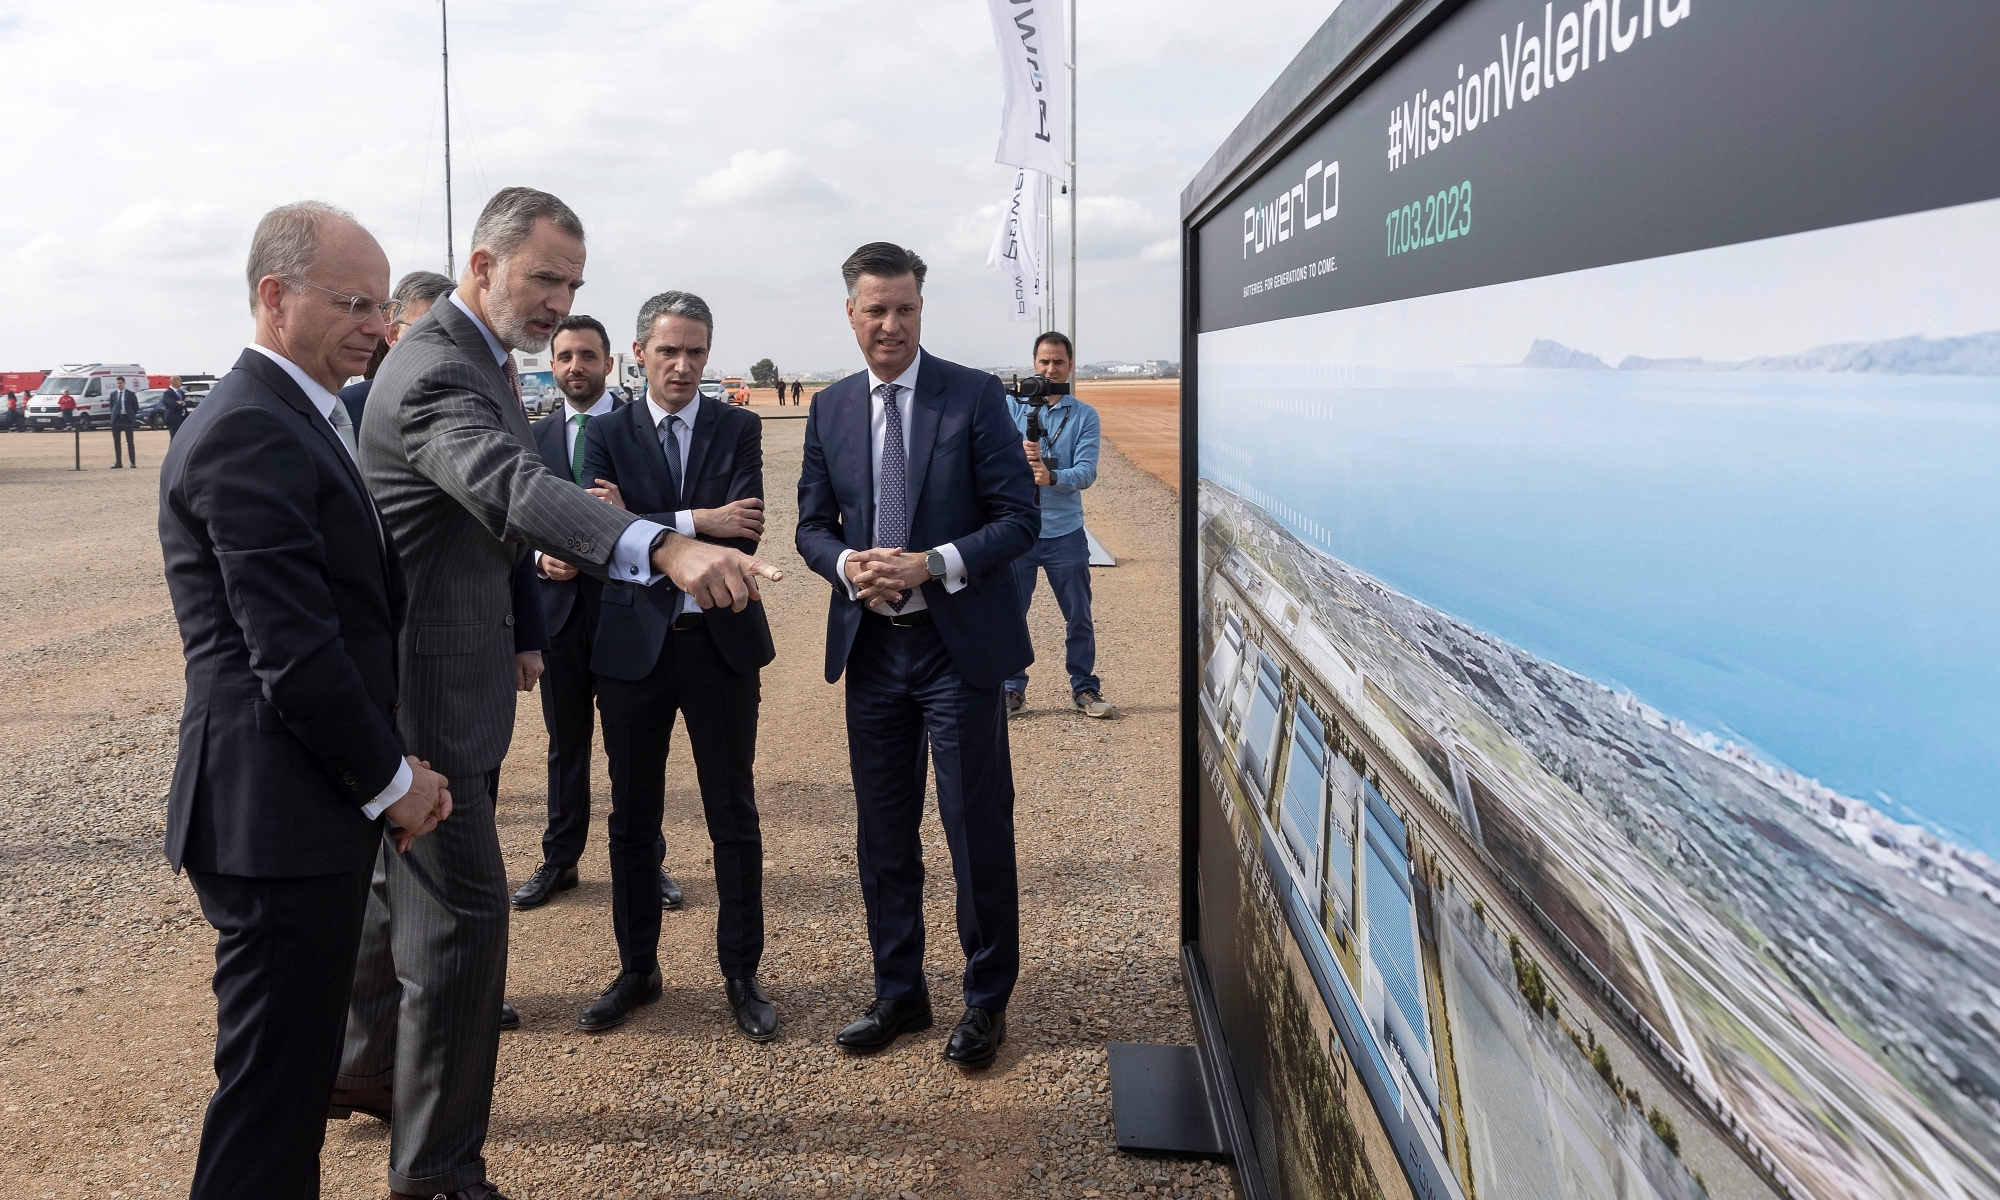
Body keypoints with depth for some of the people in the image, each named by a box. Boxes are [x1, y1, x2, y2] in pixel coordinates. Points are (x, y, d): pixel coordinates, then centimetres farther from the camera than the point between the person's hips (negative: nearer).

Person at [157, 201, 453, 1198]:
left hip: (319, 805, 10)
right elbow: (292, 652, -22)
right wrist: (392, 780, -11)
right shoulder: (250, 432, -18)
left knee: (296, 1064, 20)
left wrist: (393, 763, 10)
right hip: (280, 817, -10)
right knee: (270, 1088, 2)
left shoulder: (300, 418, 15)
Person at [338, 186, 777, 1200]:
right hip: (427, 678, -10)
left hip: (445, 663, 10)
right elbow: (510, 489, -43)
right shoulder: (436, 371, -23)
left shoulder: (477, 357, 11)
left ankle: (362, 1065, 44)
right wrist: (668, 549, -57)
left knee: (409, 880, 24)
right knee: (463, 909, -5)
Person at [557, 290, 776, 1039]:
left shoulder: (738, 429, 1)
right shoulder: (609, 434, 2)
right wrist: (697, 521, -20)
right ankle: (636, 970, 27)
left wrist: (639, 527, -16)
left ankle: (741, 974, 19)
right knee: (633, 817, 11)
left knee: (734, 816, 6)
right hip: (634, 643, 1)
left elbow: (742, 535, -14)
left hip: (720, 641, -1)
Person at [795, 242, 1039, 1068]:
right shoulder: (829, 410, 8)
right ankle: (898, 993, 28)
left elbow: (1019, 517, -7)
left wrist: (934, 565, -20)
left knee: (978, 828, 2)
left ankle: (986, 1001, 19)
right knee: (883, 833, 12)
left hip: (959, 644, -4)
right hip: (870, 647, 4)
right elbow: (813, 525, 12)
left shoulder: (975, 397, -5)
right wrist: (848, 565, -11)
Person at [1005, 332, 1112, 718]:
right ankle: (1012, 689, 19)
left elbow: (1086, 472, -9)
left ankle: (1084, 689, 21)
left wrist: (1051, 476, -29)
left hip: (1065, 531, 0)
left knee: (1079, 617, 7)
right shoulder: (1011, 406, 4)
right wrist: (1018, 454, -31)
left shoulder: (1085, 416, 4)